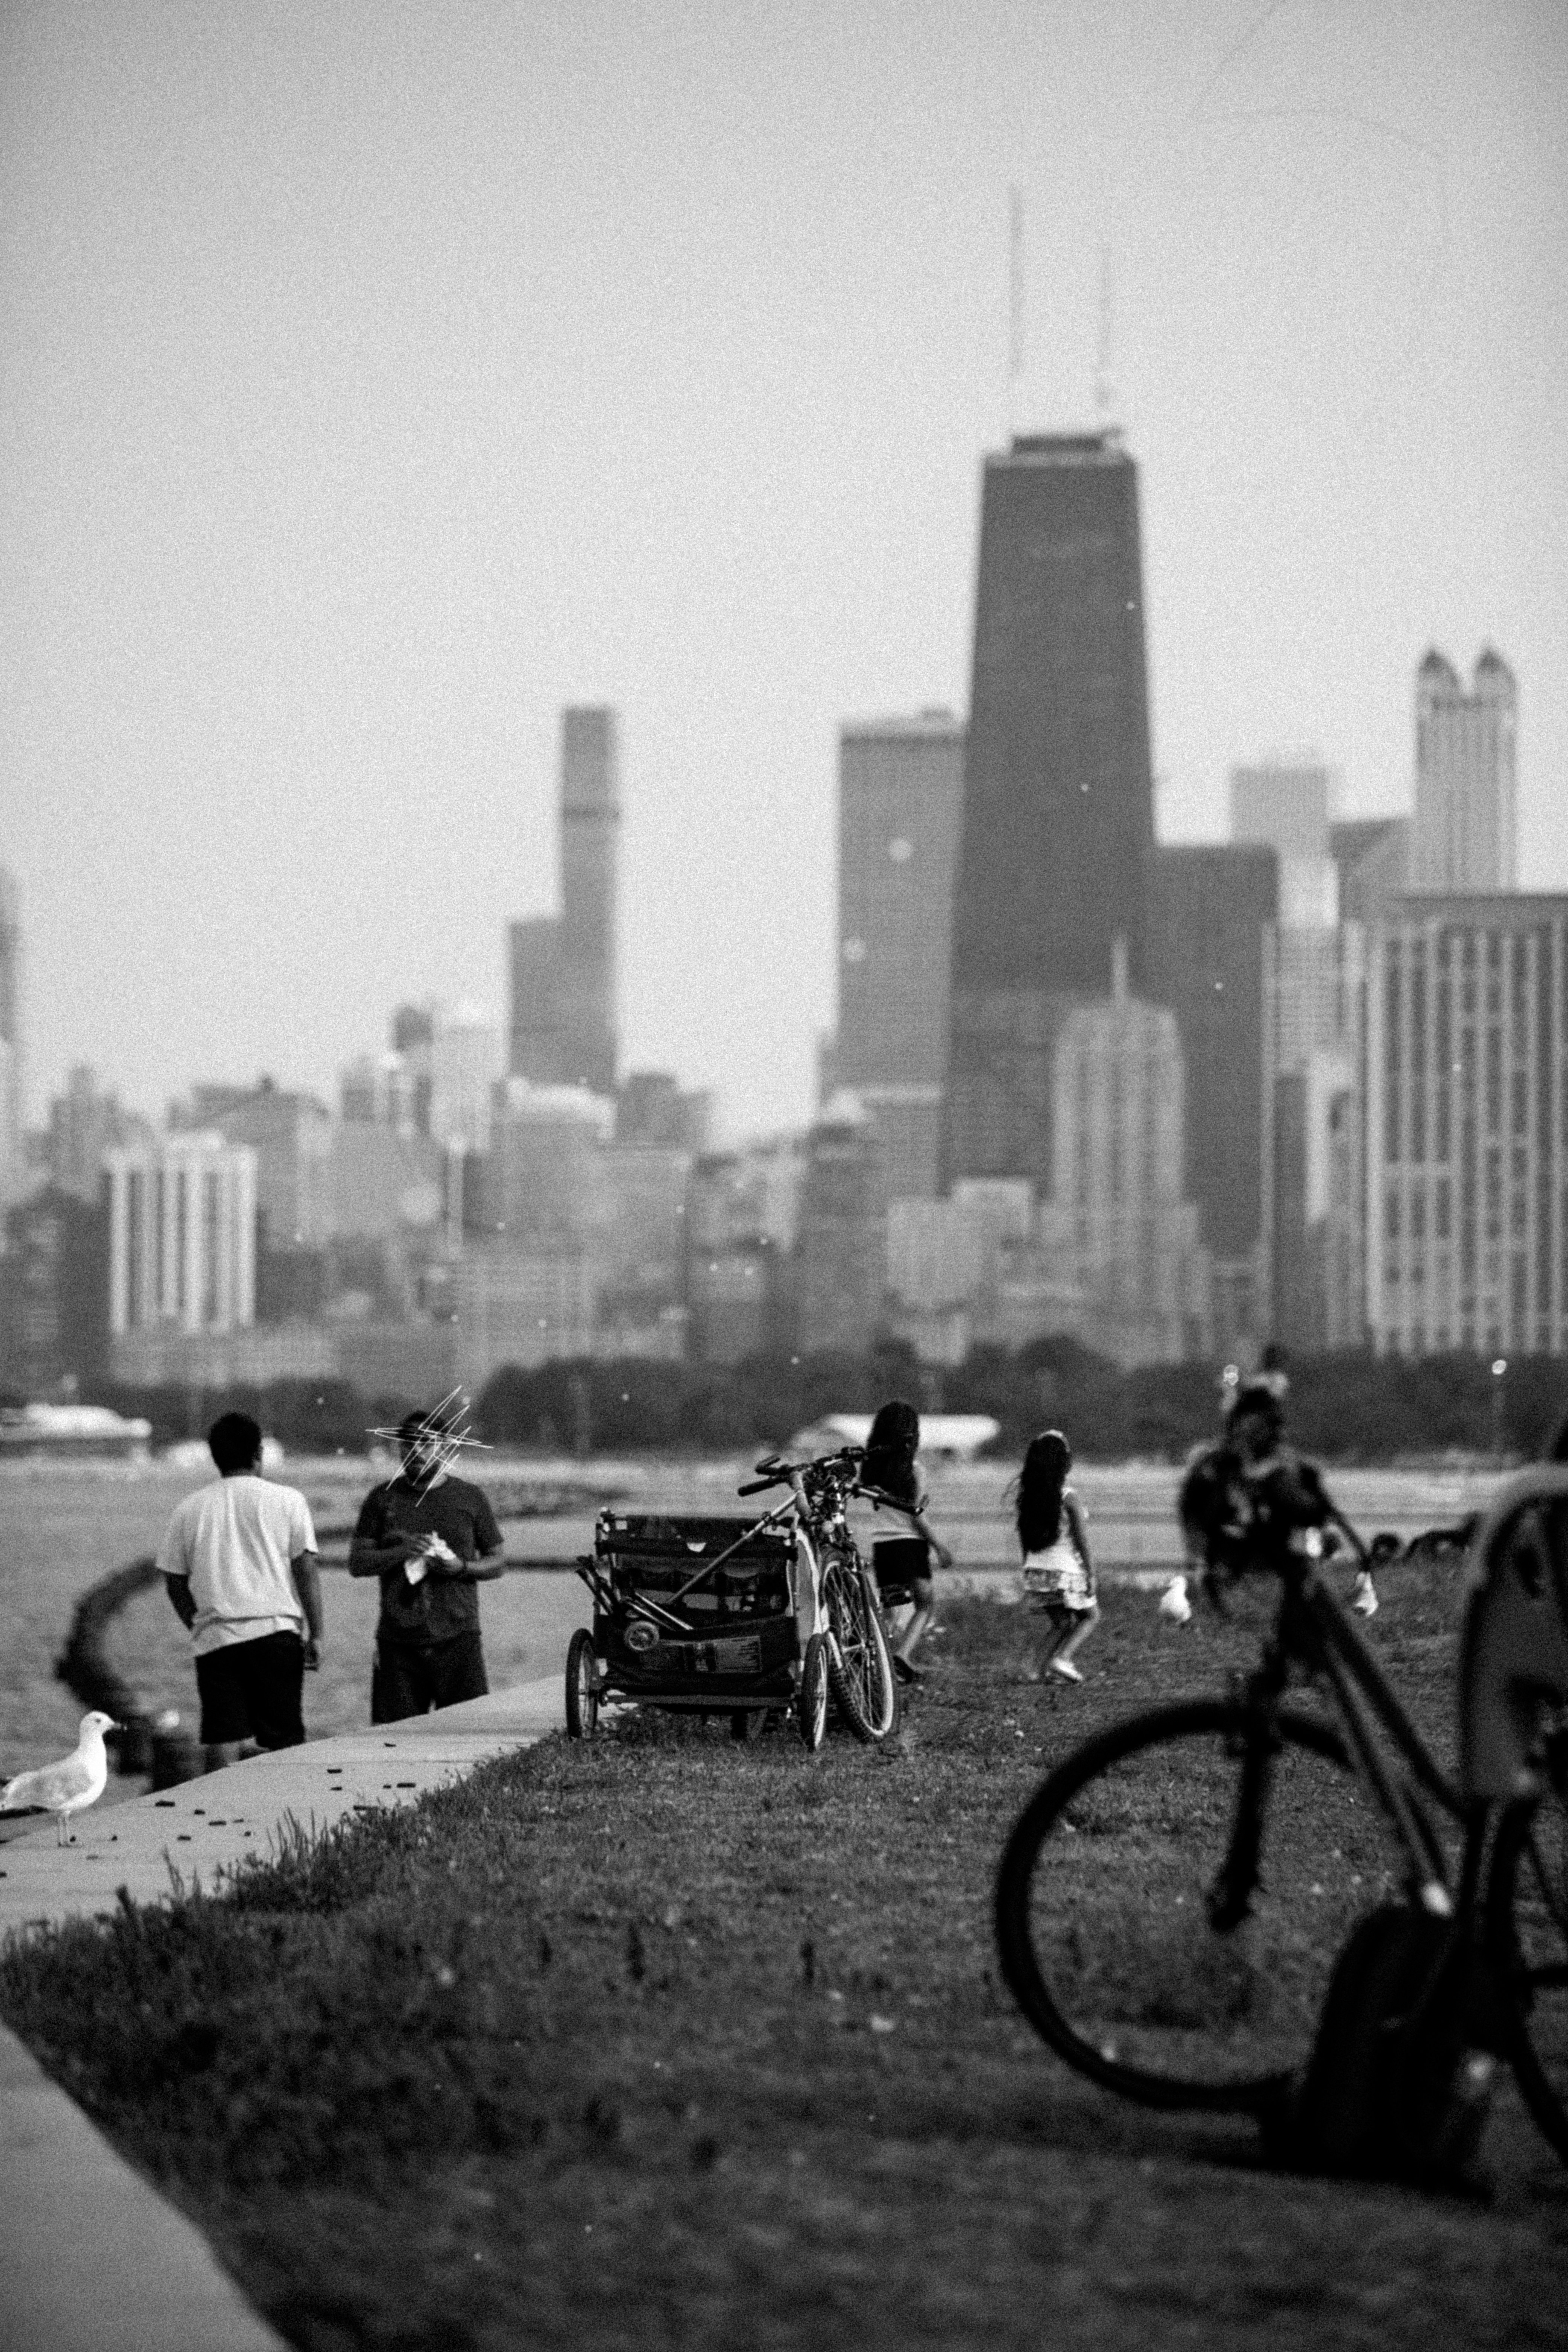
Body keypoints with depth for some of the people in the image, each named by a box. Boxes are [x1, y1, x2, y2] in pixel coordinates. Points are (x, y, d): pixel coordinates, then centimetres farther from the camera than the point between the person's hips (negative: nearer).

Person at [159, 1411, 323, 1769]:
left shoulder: (190, 1508, 9)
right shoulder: (286, 1500, 2)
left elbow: (174, 1581, 12)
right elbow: (306, 1569, -2)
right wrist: (315, 1634, 1)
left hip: (215, 1639, 2)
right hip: (276, 1631, -2)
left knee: (223, 1744, 0)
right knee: (283, 1742, 3)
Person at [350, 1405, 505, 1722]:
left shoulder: (470, 1498, 9)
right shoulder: (382, 1499, 10)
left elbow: (497, 1562, 12)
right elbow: (357, 1563, 6)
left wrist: (462, 1567, -9)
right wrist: (400, 1553, -12)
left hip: (458, 1638, -1)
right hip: (398, 1641, 1)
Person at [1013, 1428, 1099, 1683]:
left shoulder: (1026, 1497, 1)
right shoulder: (1068, 1499, -15)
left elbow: (1024, 1539, 8)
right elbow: (1081, 1541, -12)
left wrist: (1027, 1569, 17)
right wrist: (1091, 1574, -5)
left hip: (1036, 1571, 5)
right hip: (1067, 1571, -5)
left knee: (1061, 1624, 19)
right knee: (1090, 1617, 14)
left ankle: (1043, 1668, 2)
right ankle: (1062, 1658, -7)